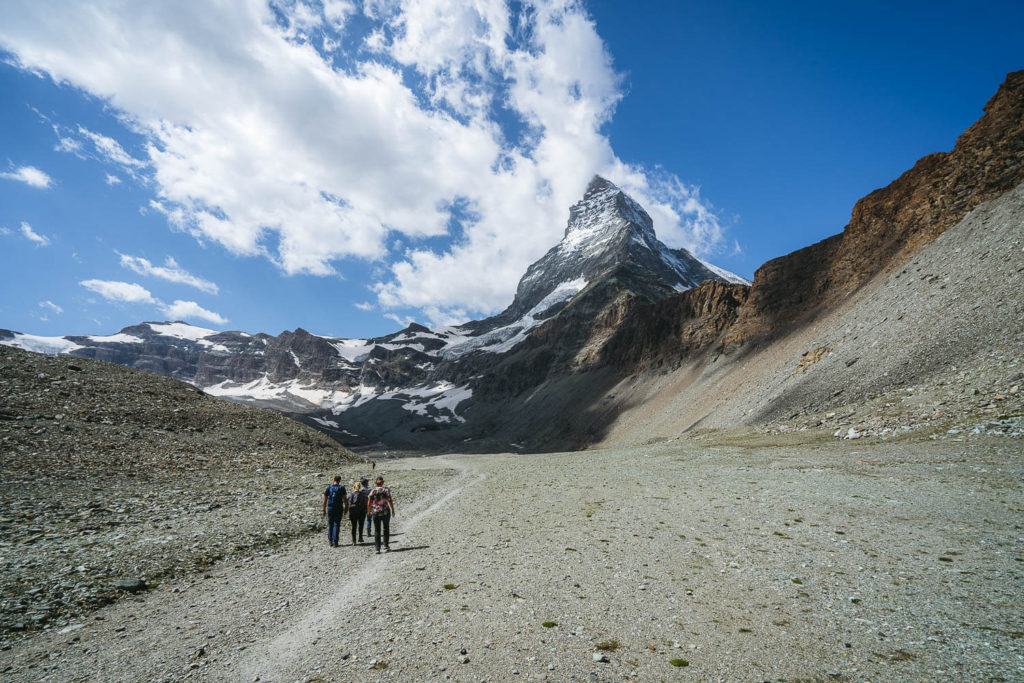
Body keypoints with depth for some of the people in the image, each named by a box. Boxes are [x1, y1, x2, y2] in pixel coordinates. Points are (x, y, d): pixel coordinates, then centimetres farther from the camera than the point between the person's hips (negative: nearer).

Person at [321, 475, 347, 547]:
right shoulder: (341, 488, -2)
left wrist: (324, 510, 10)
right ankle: (335, 543, -2)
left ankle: (330, 540, 18)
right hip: (339, 509, -2)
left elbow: (325, 500, 3)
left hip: (330, 508, 2)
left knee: (330, 525, 15)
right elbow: (344, 499, -3)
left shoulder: (329, 488, 3)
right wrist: (345, 509, 5)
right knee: (336, 525, 2)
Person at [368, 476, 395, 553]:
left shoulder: (373, 491, -2)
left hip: (376, 513, 1)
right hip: (385, 511, -1)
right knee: (386, 528, 14)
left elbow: (369, 503, -1)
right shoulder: (386, 489, -5)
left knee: (377, 530, 7)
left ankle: (377, 548, 3)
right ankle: (386, 546, 10)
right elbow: (390, 501, -7)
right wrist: (393, 509, 3)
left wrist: (369, 511, 12)